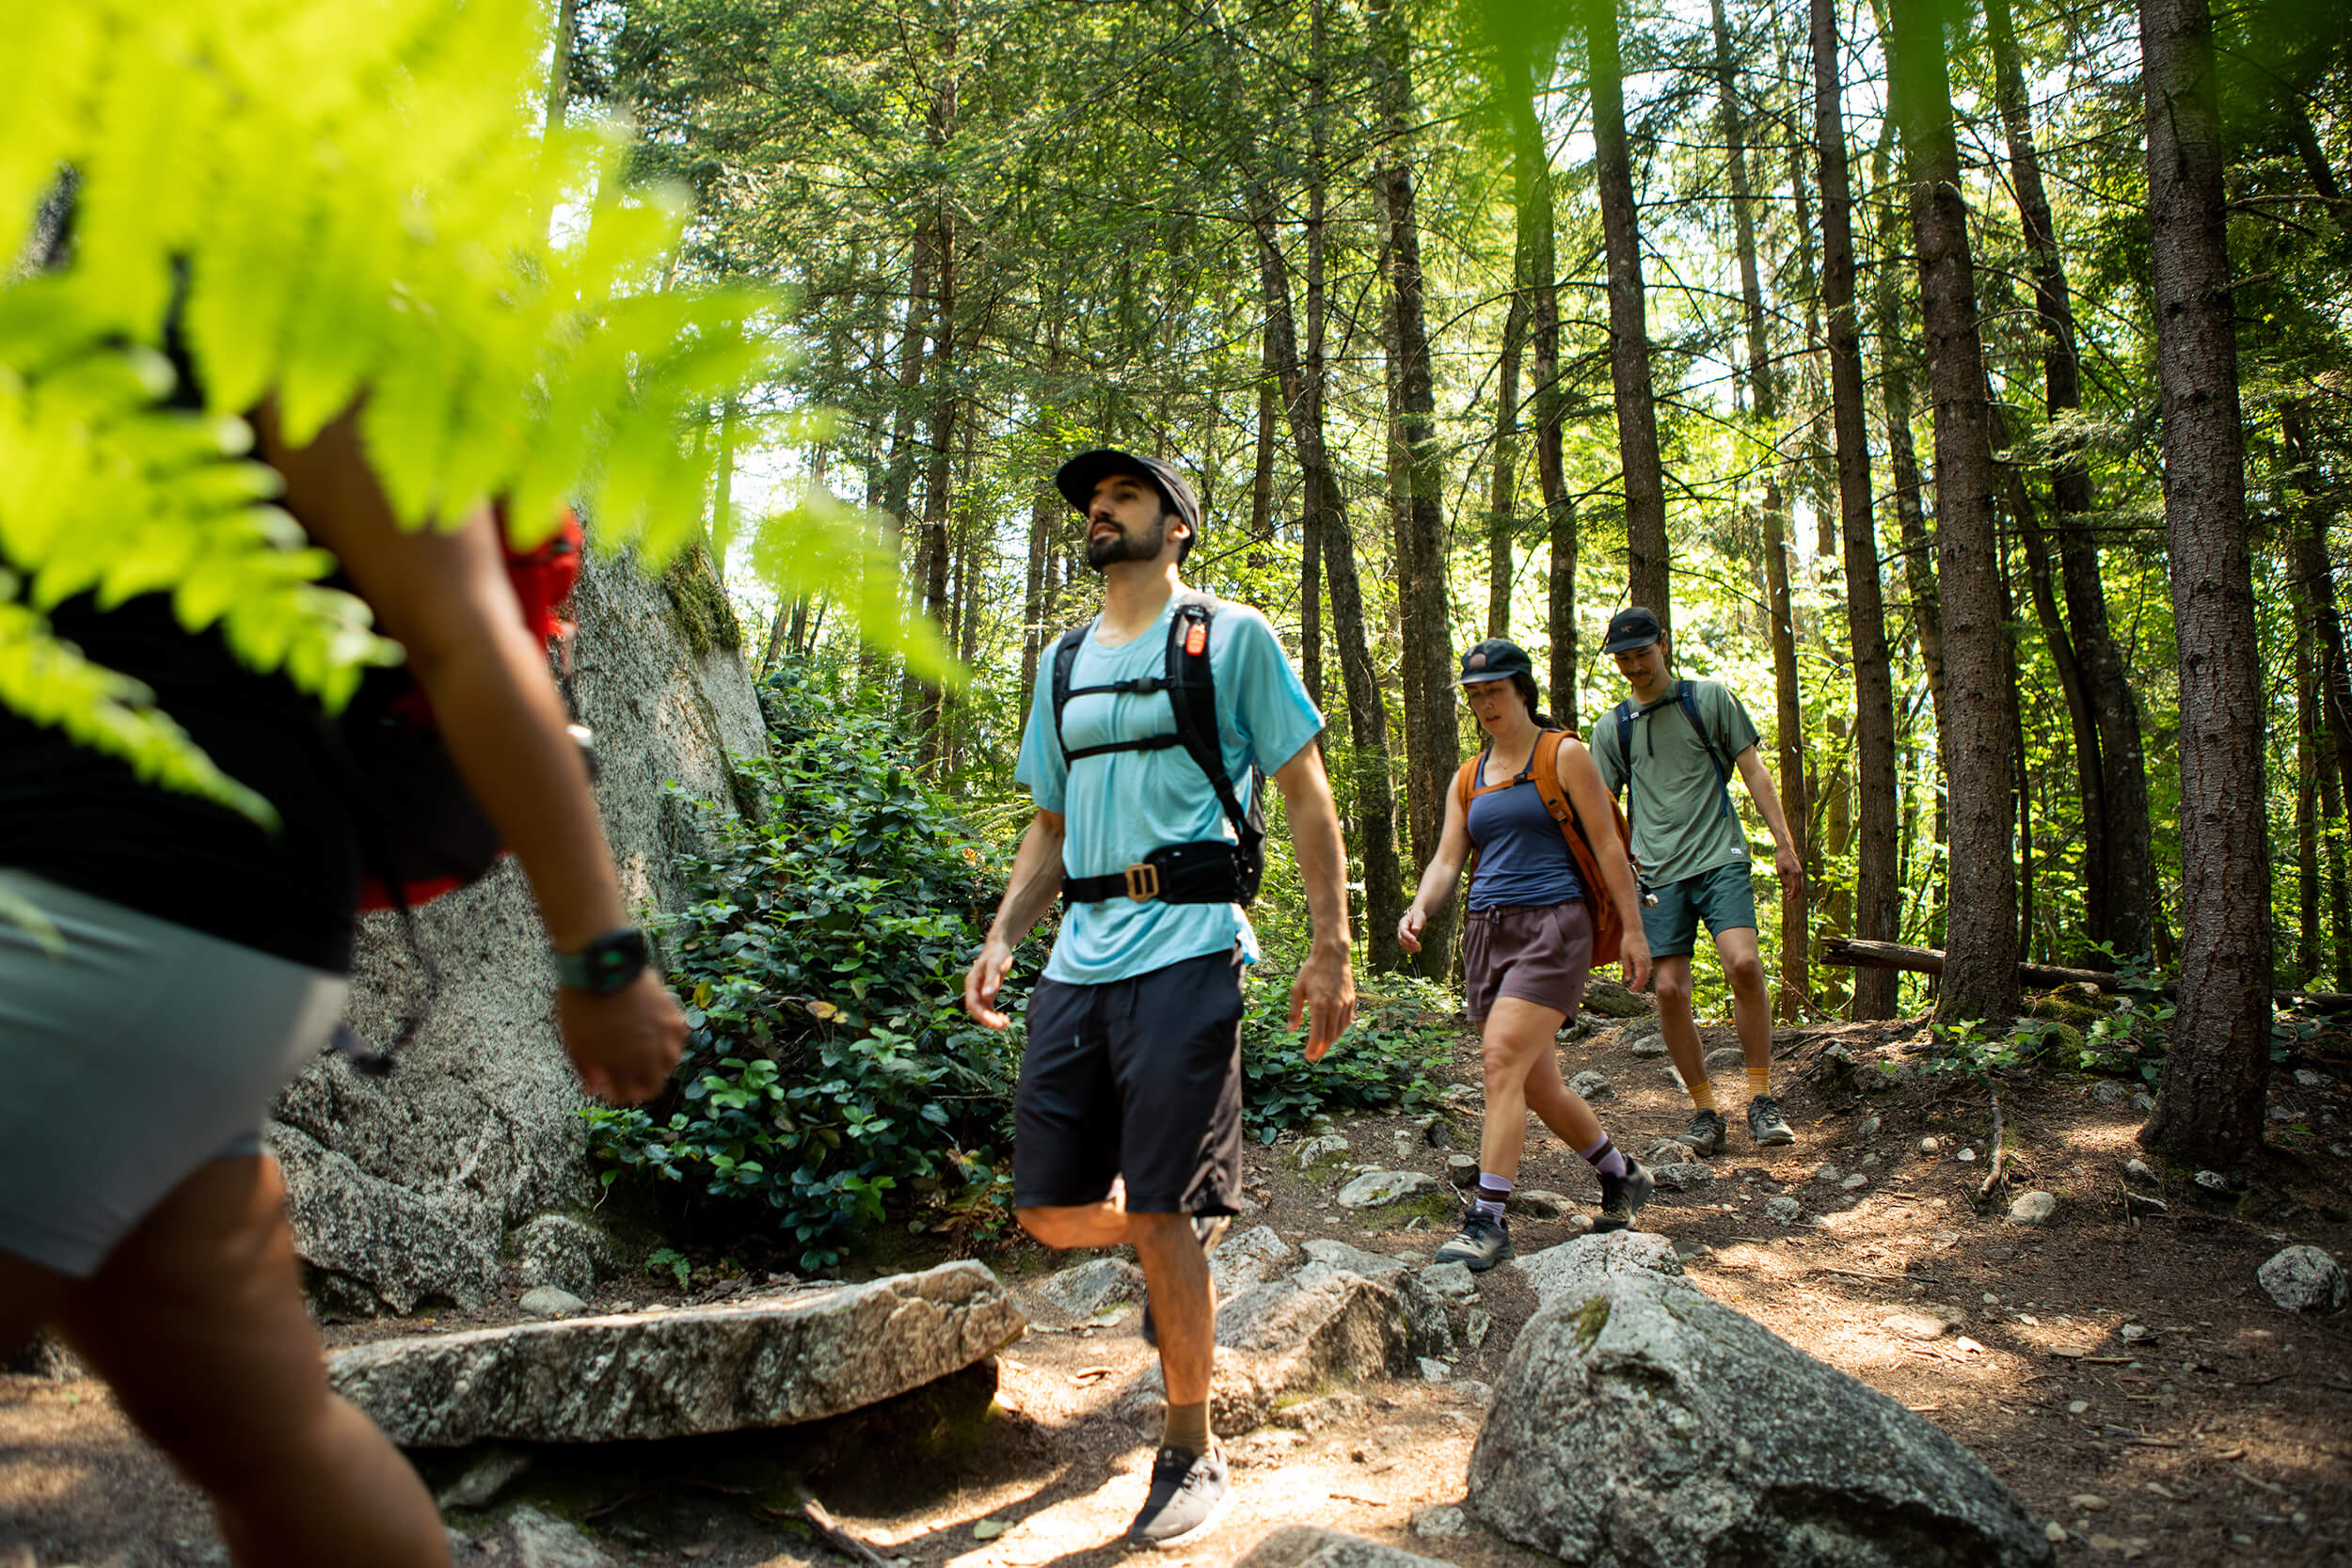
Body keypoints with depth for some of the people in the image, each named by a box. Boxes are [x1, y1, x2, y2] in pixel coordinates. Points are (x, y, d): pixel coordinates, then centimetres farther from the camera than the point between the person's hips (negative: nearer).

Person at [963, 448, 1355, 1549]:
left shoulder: (1231, 637, 3)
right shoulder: (1063, 663, 19)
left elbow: (1308, 799, 1)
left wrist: (1331, 950, -7)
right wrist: (1000, 941, 8)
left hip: (1186, 950, -6)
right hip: (1079, 957, 6)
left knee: (1158, 1215, -6)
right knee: (1049, 1210, 5)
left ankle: (1191, 1456, 15)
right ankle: (1191, 1226, 37)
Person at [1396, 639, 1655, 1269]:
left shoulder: (1564, 755, 1)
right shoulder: (1468, 779, 16)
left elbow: (1607, 845, -1)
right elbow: (1446, 859, 8)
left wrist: (1632, 928, -6)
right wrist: (1419, 909, -12)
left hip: (1552, 924, -6)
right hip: (1488, 932, 6)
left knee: (1503, 1058, -19)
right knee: (1537, 1083, 10)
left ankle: (1487, 1221, -16)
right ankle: (1622, 1176, 33)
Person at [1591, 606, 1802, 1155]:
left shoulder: (1710, 698, 8)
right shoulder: (1612, 728, 12)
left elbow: (1752, 769, 7)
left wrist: (1784, 843, 0)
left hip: (1720, 858, -2)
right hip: (1658, 872, 2)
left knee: (1743, 964, -22)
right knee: (1669, 990, -5)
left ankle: (1761, 1099, -8)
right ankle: (1704, 1109, 11)